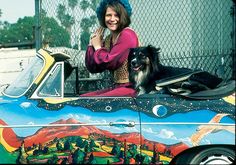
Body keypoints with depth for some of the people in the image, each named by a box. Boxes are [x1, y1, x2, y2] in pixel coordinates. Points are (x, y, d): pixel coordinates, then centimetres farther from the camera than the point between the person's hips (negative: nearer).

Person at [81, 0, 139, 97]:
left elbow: (109, 62, -17)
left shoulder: (127, 35, -11)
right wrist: (92, 45, 2)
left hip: (131, 88, -9)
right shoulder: (108, 39, 13)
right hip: (117, 87, 9)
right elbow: (92, 68, 11)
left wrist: (97, 47, 0)